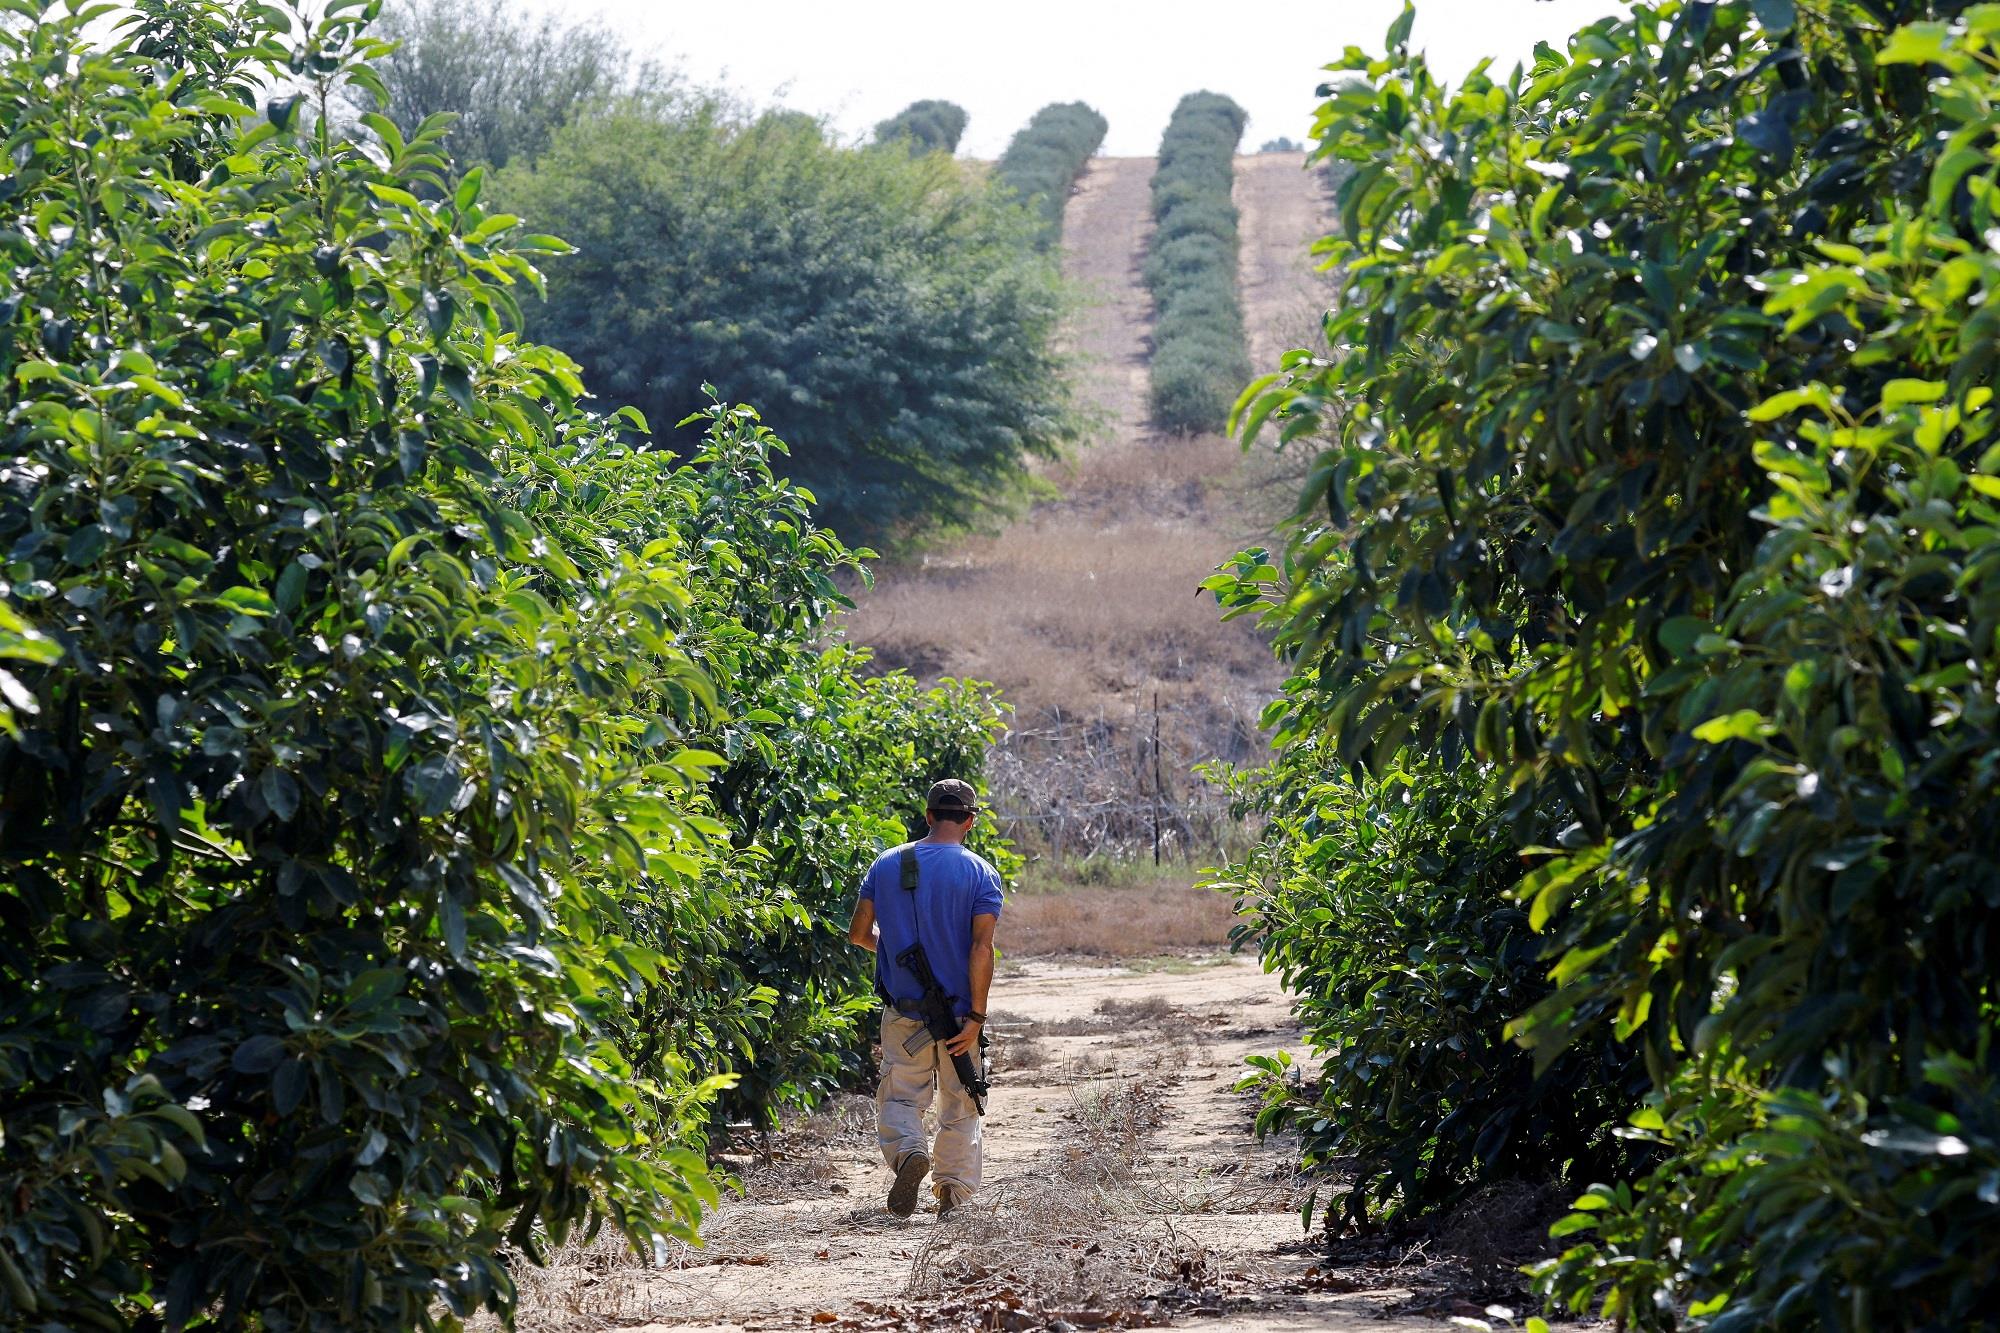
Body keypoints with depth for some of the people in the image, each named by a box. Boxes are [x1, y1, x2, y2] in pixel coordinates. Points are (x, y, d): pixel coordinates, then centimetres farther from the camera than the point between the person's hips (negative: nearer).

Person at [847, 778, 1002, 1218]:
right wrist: (976, 1017, -14)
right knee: (960, 1105, 13)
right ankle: (953, 1192, 8)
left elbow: (858, 933, 6)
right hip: (958, 1010, -1)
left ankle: (909, 1150, -20)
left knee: (899, 1096, 8)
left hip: (903, 1009, 1)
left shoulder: (886, 865, 1)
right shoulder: (981, 874, -7)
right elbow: (981, 948, -15)